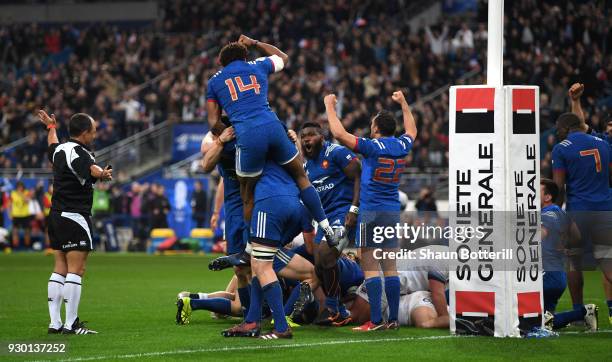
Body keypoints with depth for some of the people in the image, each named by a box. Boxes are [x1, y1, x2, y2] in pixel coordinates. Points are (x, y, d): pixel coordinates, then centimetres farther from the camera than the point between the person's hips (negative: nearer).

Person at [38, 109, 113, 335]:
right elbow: (90, 169, -38)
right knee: (76, 270, -9)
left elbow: (52, 145, 38)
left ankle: (55, 323, 10)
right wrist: (102, 174, -59)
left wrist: (51, 127, 58)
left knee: (60, 269, 11)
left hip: (56, 215, 10)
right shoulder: (79, 153, -15)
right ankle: (71, 324, -11)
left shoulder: (60, 149, 12)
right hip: (75, 217, -10)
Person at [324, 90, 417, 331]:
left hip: (371, 211, -6)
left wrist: (330, 106, -1)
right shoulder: (401, 146, 6)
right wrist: (403, 103, 42)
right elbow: (411, 130, 30)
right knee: (390, 267, 8)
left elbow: (339, 134, -14)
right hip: (393, 212, 6)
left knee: (370, 266, -7)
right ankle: (393, 319, 7)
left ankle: (376, 320, -12)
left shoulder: (372, 146, -11)